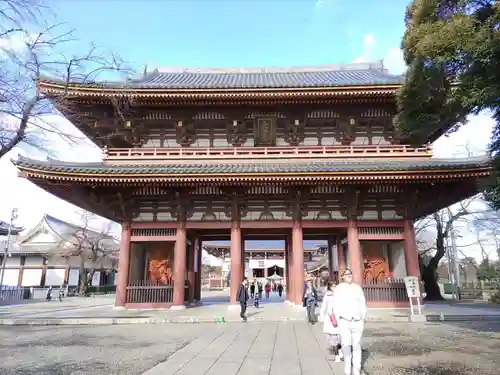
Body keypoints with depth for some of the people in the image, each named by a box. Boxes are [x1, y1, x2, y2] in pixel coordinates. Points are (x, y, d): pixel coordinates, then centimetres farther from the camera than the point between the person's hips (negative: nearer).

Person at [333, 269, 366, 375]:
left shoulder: (358, 288, 8)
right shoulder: (338, 289, 2)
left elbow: (363, 305, 9)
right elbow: (336, 306, 2)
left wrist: (363, 319, 4)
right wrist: (338, 321, -2)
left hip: (357, 322, 2)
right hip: (344, 321, -2)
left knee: (356, 345, 5)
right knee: (346, 345, -8)